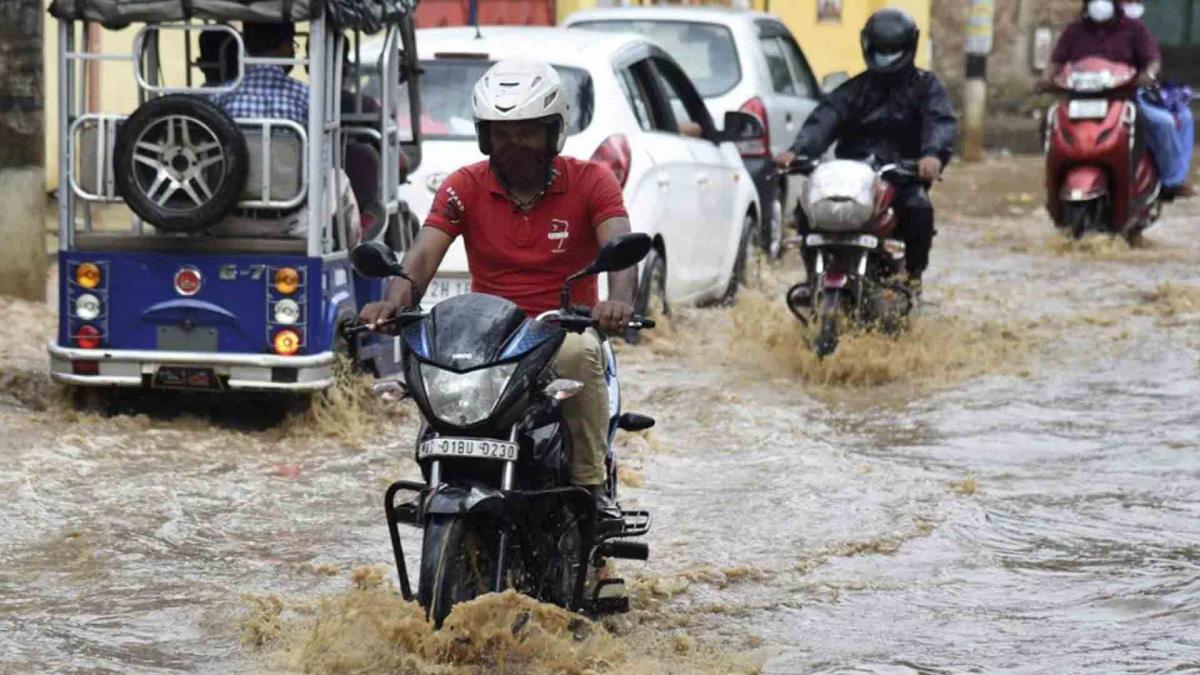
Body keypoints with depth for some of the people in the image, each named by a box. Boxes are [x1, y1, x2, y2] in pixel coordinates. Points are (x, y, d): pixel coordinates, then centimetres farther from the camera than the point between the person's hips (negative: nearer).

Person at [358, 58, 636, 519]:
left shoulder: (590, 182, -1)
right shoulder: (465, 187, 4)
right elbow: (422, 256, -9)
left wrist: (620, 300, -42)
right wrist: (394, 301, -33)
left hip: (564, 325, -2)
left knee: (578, 354, -38)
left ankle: (591, 482, -24)